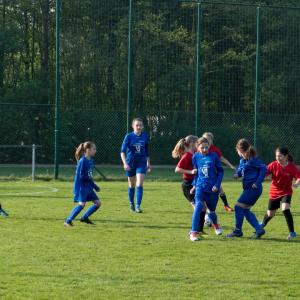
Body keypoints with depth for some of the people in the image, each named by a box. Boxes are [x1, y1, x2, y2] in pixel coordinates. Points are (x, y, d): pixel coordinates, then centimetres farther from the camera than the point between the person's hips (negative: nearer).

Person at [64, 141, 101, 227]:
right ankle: (68, 221, -11)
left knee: (98, 203, 6)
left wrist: (94, 186, 18)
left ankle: (85, 218, 18)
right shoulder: (82, 161, -16)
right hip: (81, 186, -9)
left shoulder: (91, 160, 8)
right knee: (82, 204, -18)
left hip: (88, 186, 9)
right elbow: (80, 176, -20)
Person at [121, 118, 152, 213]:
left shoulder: (145, 136, -1)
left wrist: (148, 163, 16)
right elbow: (122, 151, -14)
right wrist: (125, 163, -27)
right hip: (130, 162, -1)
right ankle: (131, 204, 28)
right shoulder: (129, 136, -9)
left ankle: (138, 206, -12)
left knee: (139, 184, -12)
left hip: (141, 163, 1)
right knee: (132, 185, 11)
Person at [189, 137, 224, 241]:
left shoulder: (214, 156, -4)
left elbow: (220, 171, 1)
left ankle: (216, 225, 49)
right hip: (200, 186, 0)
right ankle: (193, 232, -25)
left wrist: (217, 185, -7)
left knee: (211, 210, 14)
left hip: (212, 188, 0)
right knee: (198, 206, -23)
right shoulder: (196, 157, 1)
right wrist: (195, 184, 9)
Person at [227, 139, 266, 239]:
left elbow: (263, 168, -20)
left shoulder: (252, 160, -16)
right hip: (248, 188, 10)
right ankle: (259, 229, 13)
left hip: (253, 188, -10)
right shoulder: (243, 160, 10)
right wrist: (238, 174, -2)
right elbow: (241, 169, 22)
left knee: (238, 206, -8)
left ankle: (238, 231, 2)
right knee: (245, 210, 11)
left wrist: (257, 183, -21)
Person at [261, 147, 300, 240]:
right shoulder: (273, 165, -12)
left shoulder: (292, 167, -15)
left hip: (286, 192, -2)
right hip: (274, 193, 2)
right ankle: (262, 224, 49)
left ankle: (292, 232, -19)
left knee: (285, 209, -28)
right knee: (270, 214, 15)